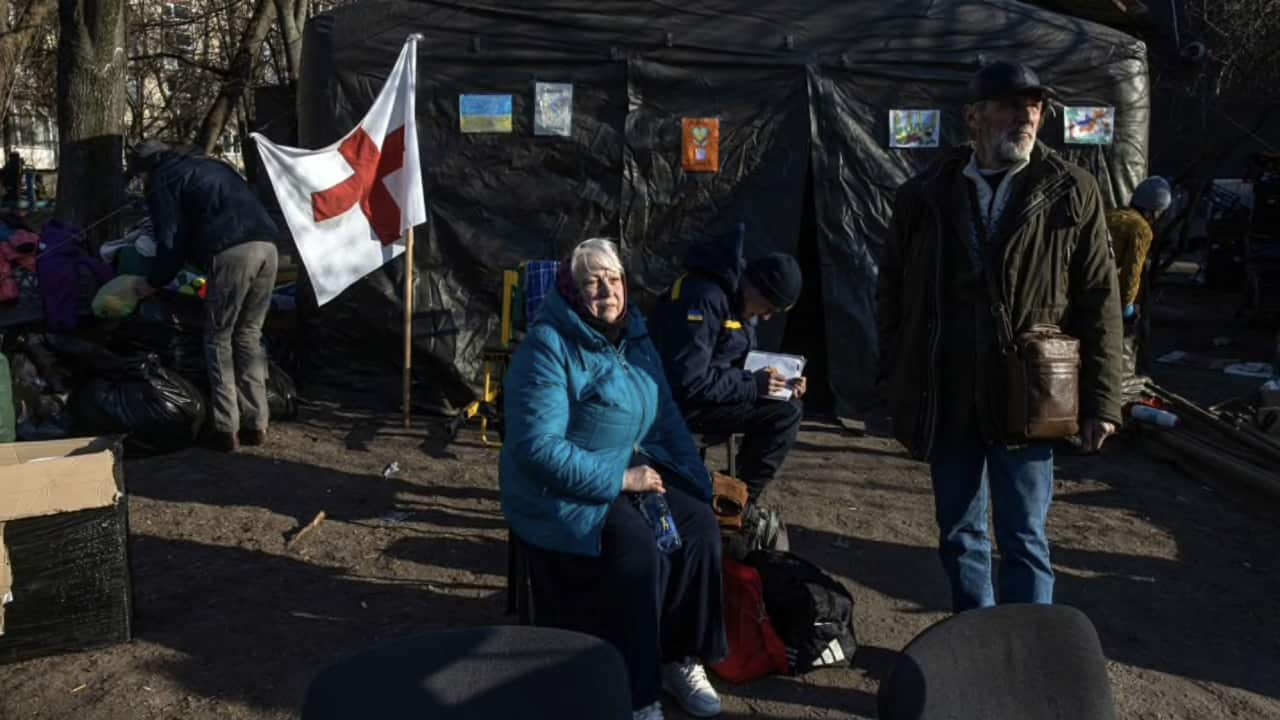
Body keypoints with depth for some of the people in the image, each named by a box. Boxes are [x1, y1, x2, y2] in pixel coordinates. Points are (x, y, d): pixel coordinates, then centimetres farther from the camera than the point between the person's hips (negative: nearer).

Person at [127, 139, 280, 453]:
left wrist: (153, 283, 19)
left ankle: (226, 429, 4)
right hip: (266, 245, 7)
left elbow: (172, 241, 4)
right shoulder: (209, 165, 35)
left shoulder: (161, 182, 12)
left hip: (232, 252, -6)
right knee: (249, 336, 15)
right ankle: (256, 424, 14)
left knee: (219, 339, 6)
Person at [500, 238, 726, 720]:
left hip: (634, 468, 7)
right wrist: (620, 479, -23)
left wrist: (696, 478, 0)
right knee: (638, 550, -29)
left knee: (700, 525, -14)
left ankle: (682, 658, 1)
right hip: (563, 491, -7)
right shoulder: (548, 348, -18)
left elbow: (666, 414, 13)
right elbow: (540, 448, -24)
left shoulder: (633, 337, 6)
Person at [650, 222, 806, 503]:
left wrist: (781, 383, 1)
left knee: (790, 406, 7)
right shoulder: (704, 298, -24)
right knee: (784, 414, -16)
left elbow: (740, 363, 18)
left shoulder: (740, 299, 8)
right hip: (682, 402, -10)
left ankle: (740, 497, 9)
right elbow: (689, 381, -28)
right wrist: (753, 385, -21)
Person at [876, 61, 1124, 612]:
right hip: (945, 400, 3)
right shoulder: (925, 196, 4)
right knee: (959, 537, 14)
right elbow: (892, 293, 10)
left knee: (1023, 541, 4)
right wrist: (896, 382, 6)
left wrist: (1101, 401, -5)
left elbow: (1099, 302, -1)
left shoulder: (1070, 193, -1)